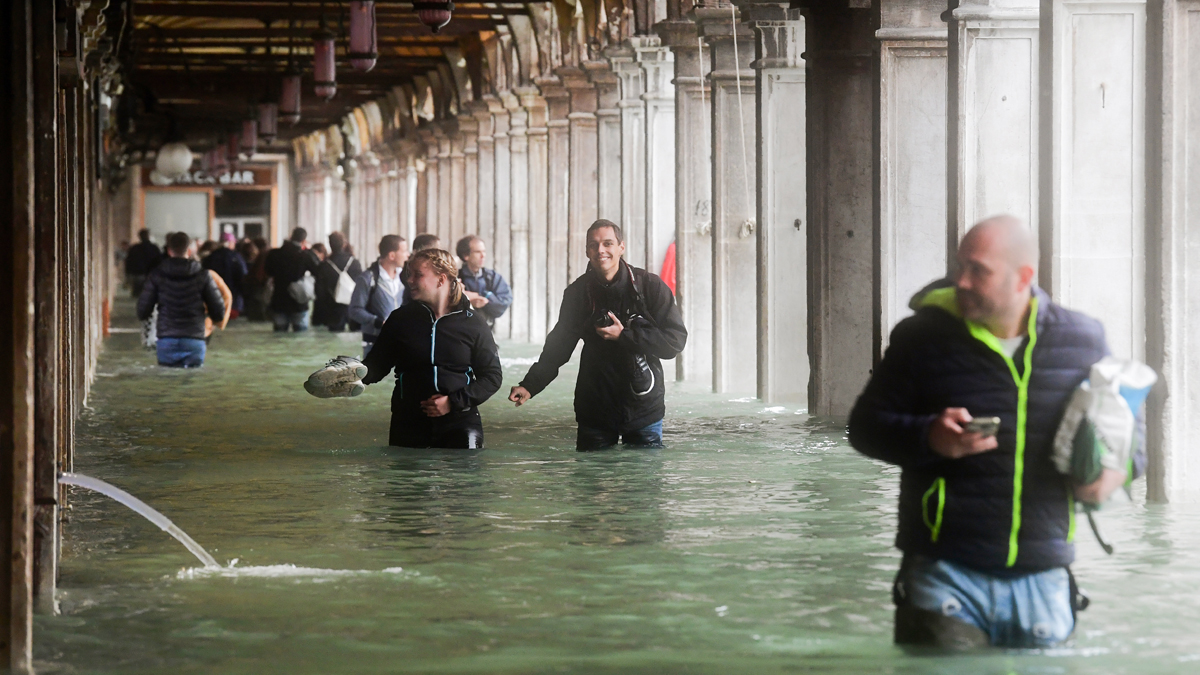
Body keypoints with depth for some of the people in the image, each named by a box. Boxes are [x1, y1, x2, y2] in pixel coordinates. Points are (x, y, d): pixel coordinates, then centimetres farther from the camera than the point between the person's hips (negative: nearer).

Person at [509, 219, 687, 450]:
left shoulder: (650, 286, -5)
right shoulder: (578, 292, 3)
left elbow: (675, 341, -10)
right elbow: (558, 345, 9)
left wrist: (624, 336, -16)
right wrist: (530, 385, -3)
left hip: (643, 411, -2)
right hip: (594, 411, 2)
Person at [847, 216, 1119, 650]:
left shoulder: (1082, 341, 5)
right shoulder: (924, 336, -1)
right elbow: (865, 426, 3)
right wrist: (928, 438, -16)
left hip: (1042, 581, 2)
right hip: (945, 577, -2)